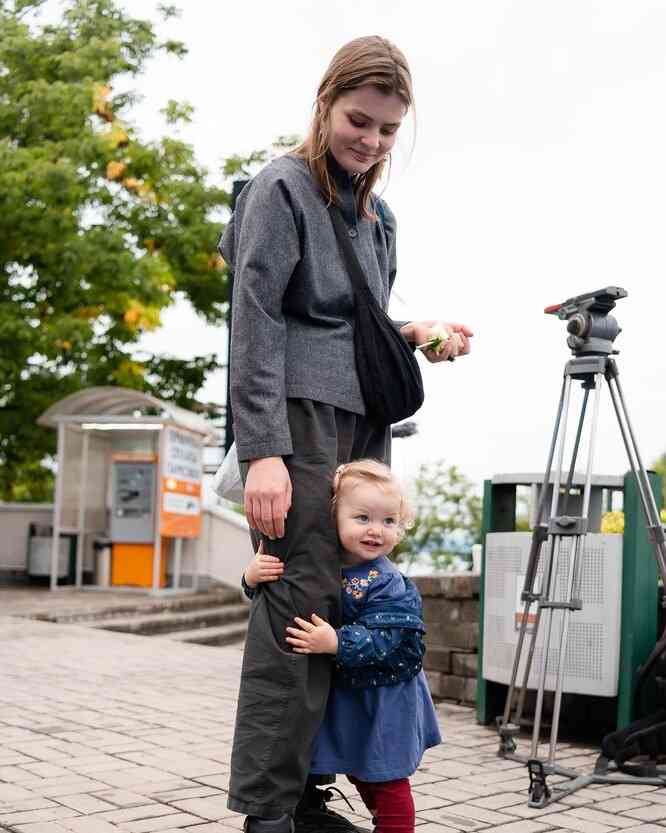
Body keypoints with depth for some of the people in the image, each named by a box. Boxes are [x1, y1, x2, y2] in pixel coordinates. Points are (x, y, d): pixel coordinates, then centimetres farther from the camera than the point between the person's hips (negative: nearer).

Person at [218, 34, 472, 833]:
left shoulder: (377, 214, 21)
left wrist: (415, 333, 6)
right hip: (298, 416, -7)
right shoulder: (282, 189, -2)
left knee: (351, 603, 3)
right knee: (301, 602, -12)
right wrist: (262, 450, -19)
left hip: (363, 423, 8)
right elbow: (255, 323, -11)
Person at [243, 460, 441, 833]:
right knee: (358, 772, 23)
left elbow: (386, 640, -29)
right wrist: (254, 578, -19)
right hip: (346, 694, 7)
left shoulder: (388, 584, -23)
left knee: (385, 781, 5)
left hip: (383, 700, -7)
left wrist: (337, 643, -39)